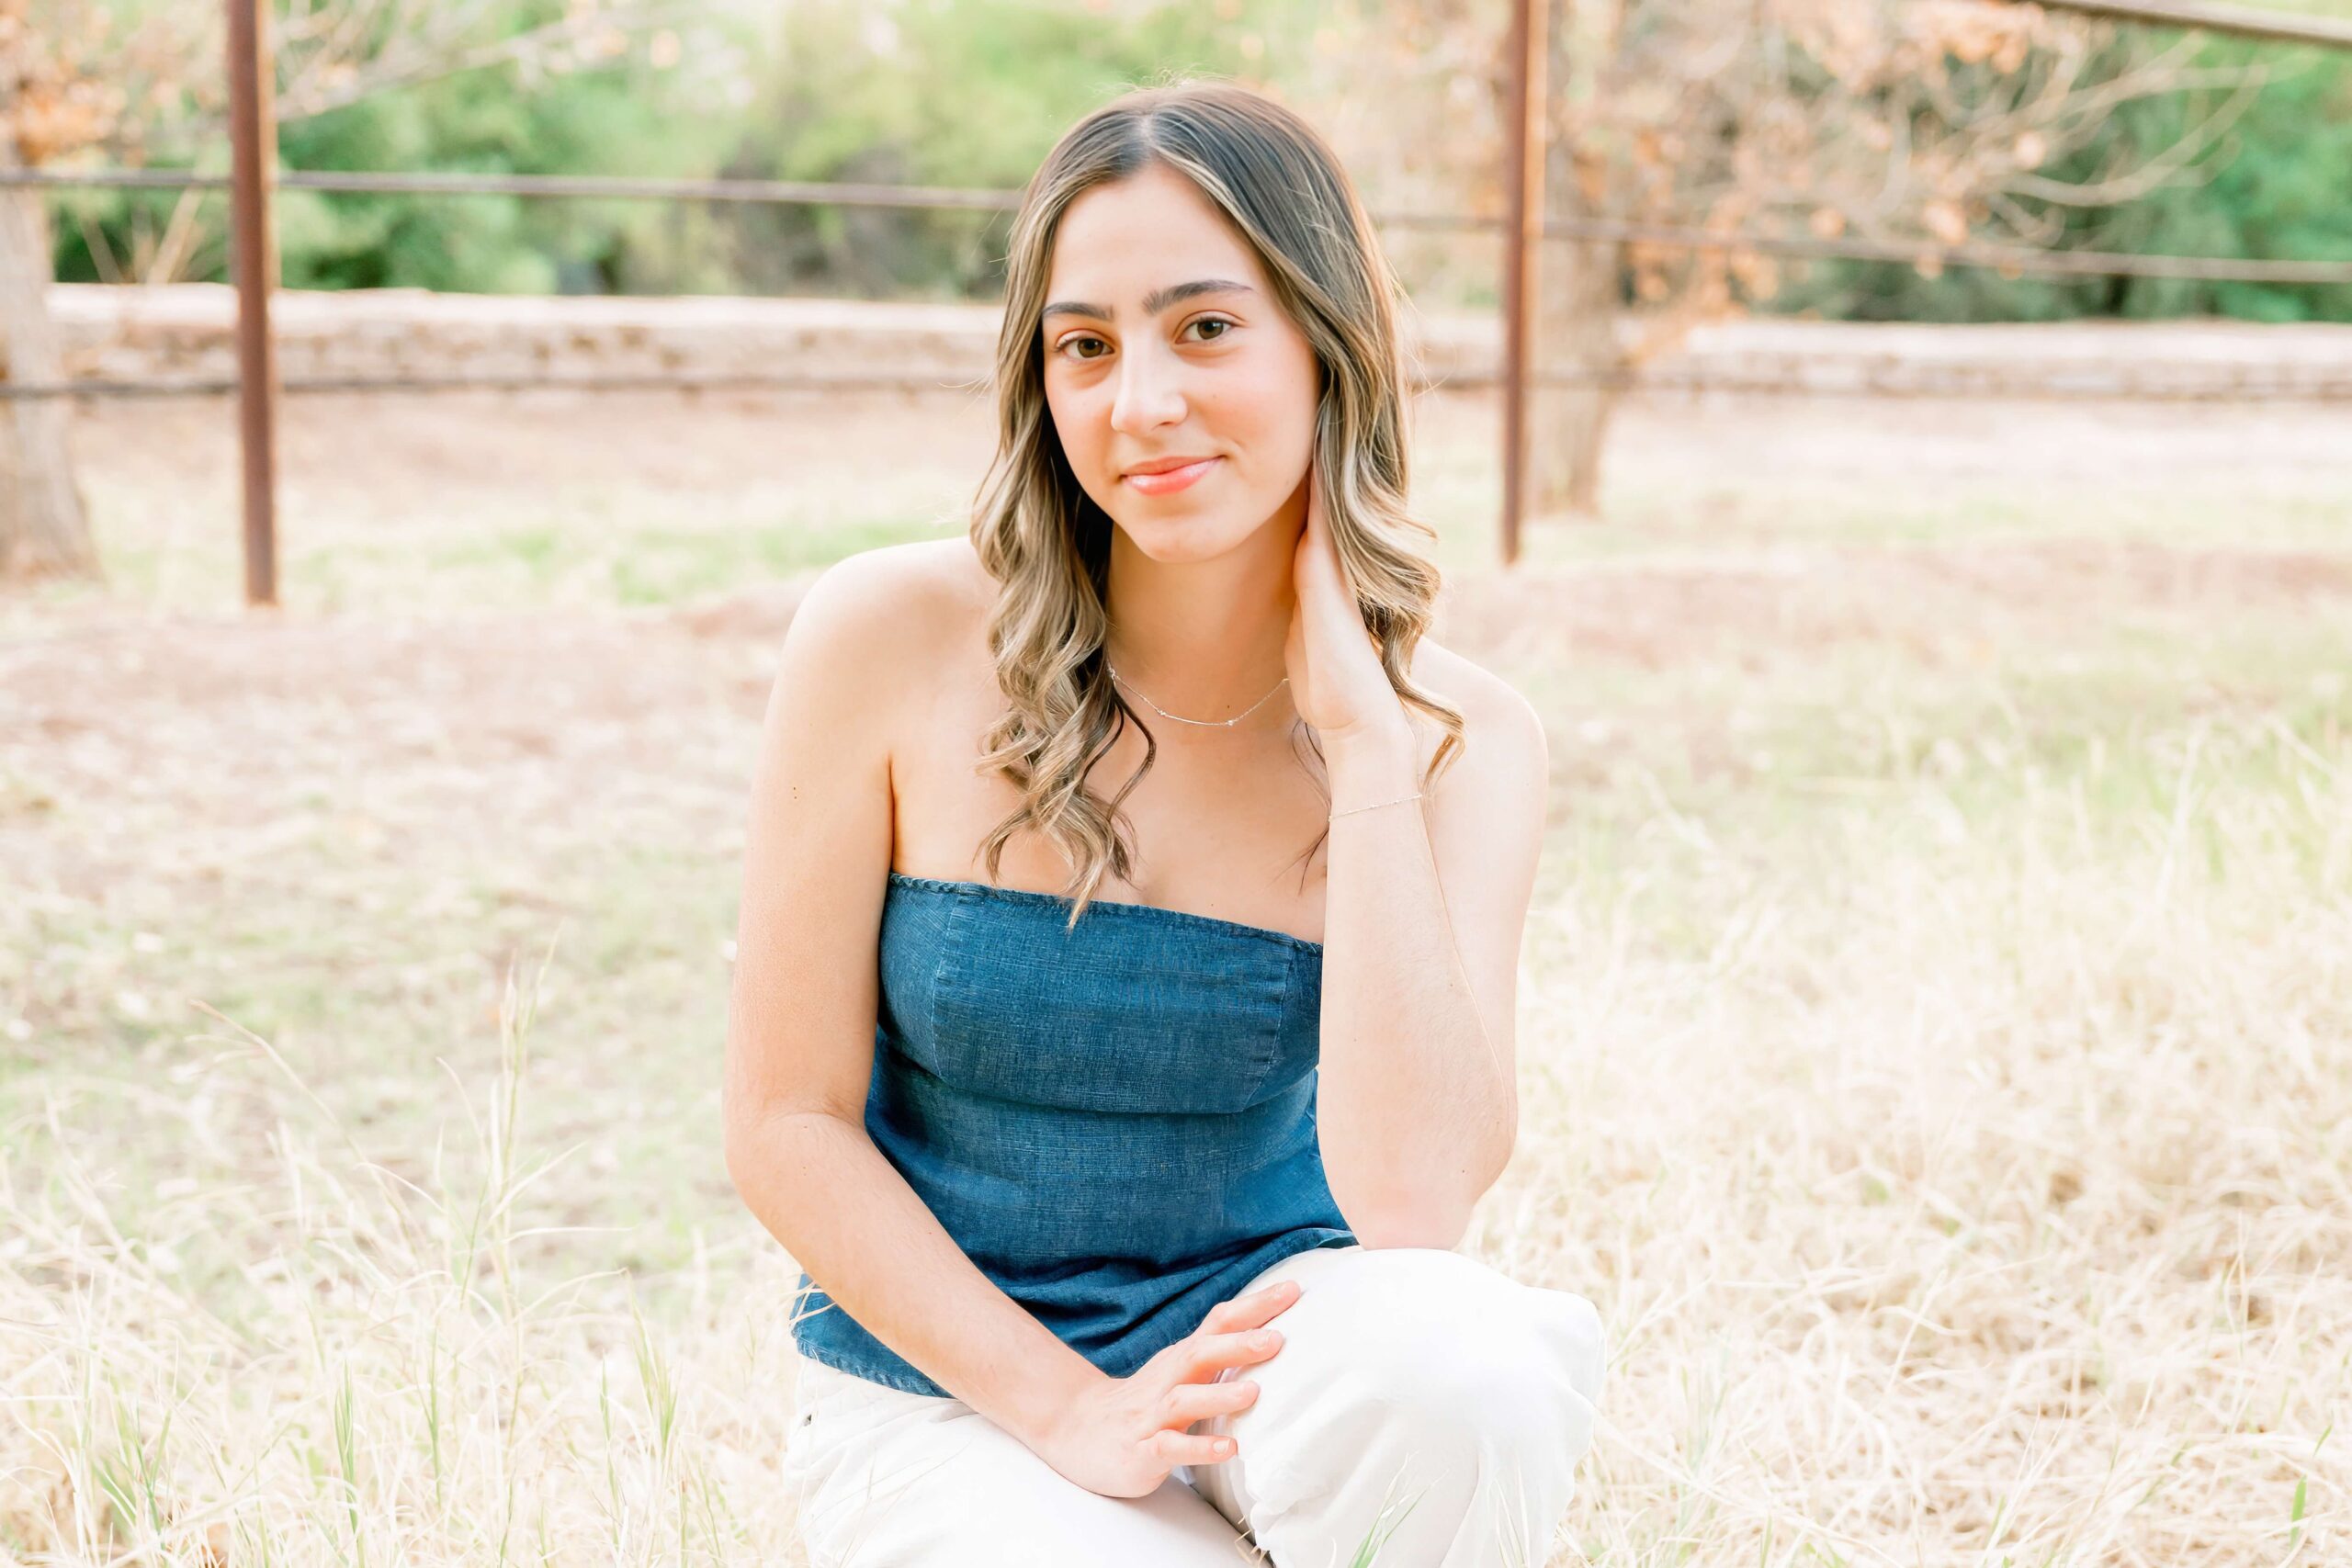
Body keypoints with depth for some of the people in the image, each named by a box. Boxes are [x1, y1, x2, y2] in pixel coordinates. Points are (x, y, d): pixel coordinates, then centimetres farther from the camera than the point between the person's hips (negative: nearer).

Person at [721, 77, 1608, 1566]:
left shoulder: (1458, 743, -9)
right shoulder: (893, 637, -13)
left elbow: (1416, 1201, -23)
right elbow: (785, 1123, -8)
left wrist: (1358, 733, -22)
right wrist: (1069, 1411, -17)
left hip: (1264, 1337, 1)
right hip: (947, 1386, -1)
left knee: (1453, 1358, -33)